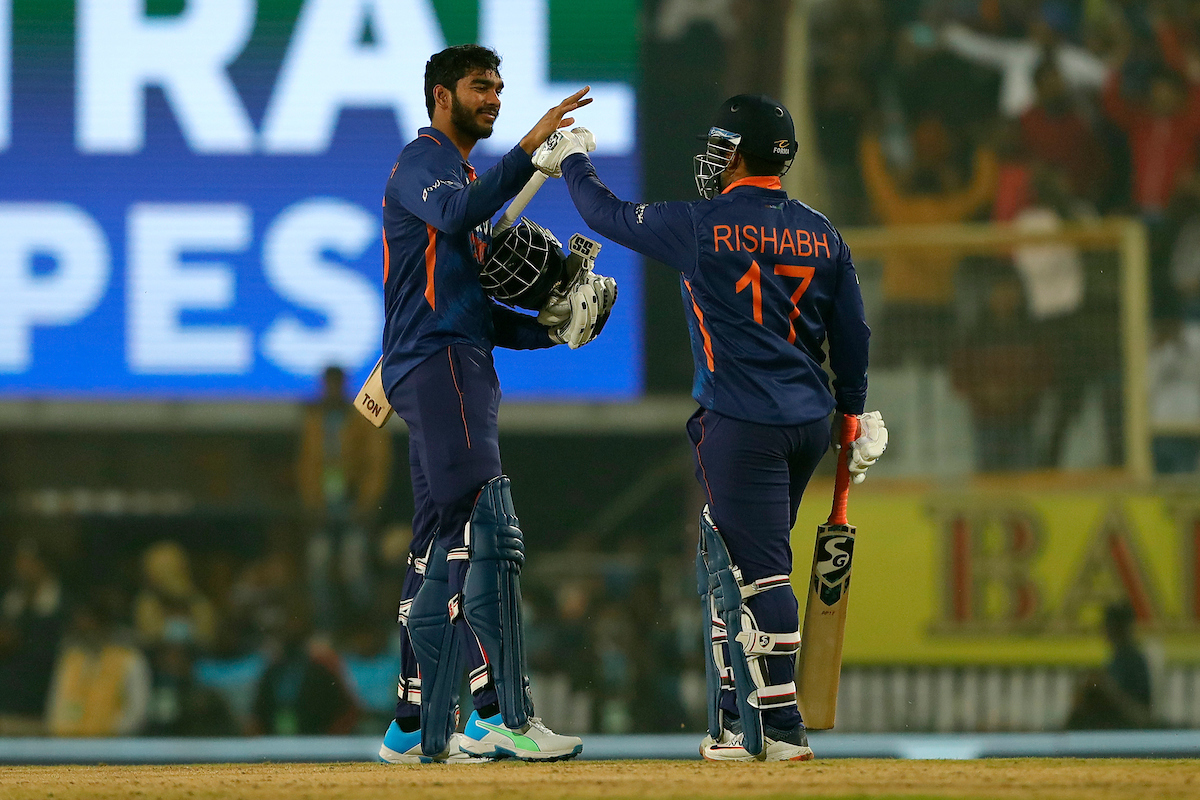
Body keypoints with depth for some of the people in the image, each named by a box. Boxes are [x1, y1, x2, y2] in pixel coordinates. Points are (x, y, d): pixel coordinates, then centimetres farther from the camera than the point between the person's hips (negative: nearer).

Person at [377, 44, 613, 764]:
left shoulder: (471, 178, 28)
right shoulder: (422, 162, -2)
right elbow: (455, 215, -27)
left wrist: (554, 331, 9)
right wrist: (528, 151, -34)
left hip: (465, 371, 11)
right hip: (437, 362, -11)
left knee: (443, 552, 10)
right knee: (488, 531, -19)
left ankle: (416, 729, 12)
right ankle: (502, 713, -27)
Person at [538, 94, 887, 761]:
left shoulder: (702, 227, -9)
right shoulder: (821, 235, 8)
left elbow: (609, 215, 3)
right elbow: (851, 332, 12)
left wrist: (571, 160, 21)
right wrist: (857, 416, 23)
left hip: (743, 426, -7)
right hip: (808, 423, 7)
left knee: (760, 572, -6)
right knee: (725, 565, 17)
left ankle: (783, 730, -8)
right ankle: (734, 725, 20)